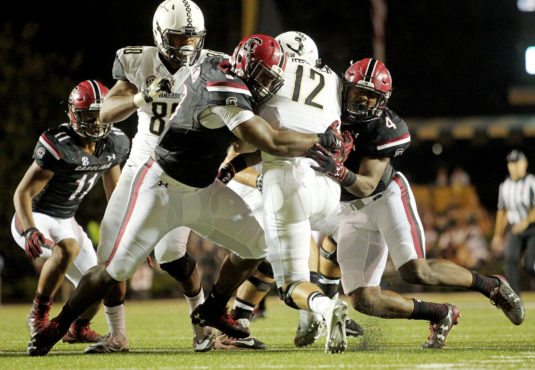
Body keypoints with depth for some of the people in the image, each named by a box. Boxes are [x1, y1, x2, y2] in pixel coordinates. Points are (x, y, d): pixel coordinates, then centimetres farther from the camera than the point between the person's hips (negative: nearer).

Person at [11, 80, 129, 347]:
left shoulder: (114, 144, -3)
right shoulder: (58, 146, -26)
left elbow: (115, 194, 11)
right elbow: (22, 193, -24)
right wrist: (29, 230, -39)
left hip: (66, 222, 7)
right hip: (34, 218, -7)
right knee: (68, 247, -38)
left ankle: (78, 329, 40)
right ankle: (38, 316, -21)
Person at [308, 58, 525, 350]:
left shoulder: (384, 129, -17)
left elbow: (367, 185, -22)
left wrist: (337, 170, -41)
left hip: (387, 197, -4)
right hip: (350, 213, 4)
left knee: (415, 271, -25)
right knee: (363, 300, -8)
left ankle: (492, 285, -3)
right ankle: (440, 316, 10)